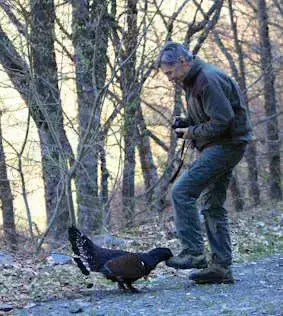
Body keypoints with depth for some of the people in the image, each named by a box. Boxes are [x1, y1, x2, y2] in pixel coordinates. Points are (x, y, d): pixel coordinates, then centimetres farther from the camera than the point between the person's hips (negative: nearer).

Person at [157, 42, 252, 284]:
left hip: (227, 144, -11)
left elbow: (222, 120, -24)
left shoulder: (208, 80, -18)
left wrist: (193, 132, -12)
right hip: (218, 146, 11)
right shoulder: (192, 81, 16)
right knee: (213, 206, 10)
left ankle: (194, 253, -13)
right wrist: (186, 123, 8)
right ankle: (221, 267, 12)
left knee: (181, 191, -16)